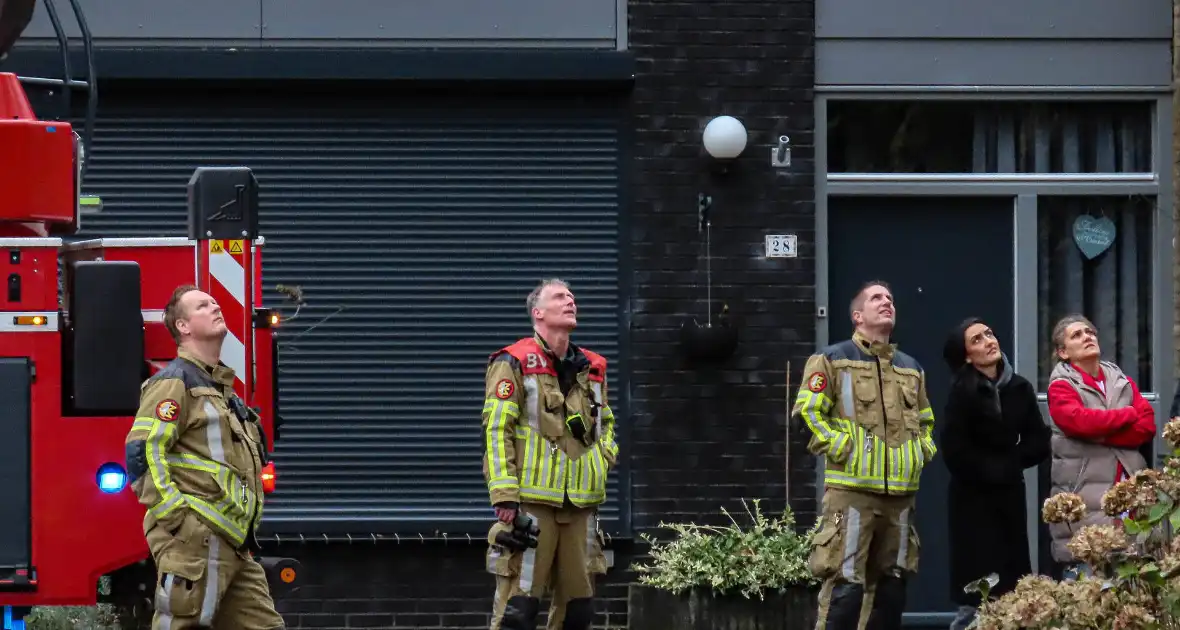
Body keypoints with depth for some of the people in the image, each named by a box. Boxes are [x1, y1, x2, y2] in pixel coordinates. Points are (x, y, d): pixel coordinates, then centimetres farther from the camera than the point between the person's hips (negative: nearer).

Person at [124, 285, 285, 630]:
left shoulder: (221, 387, 24)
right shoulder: (176, 380, -5)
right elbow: (142, 453, -16)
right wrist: (177, 515, -20)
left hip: (231, 546, 9)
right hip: (194, 540, -9)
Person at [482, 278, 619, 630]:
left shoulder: (591, 369, 17)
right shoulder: (514, 363, -3)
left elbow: (606, 423, 31)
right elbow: (497, 430, -8)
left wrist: (605, 455, 9)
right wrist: (505, 495, -15)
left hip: (581, 503, 7)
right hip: (531, 500, -7)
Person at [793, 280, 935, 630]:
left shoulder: (911, 368, 18)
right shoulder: (833, 359, -1)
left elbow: (925, 421, 31)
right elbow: (807, 411, -7)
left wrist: (923, 451, 13)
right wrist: (839, 448, -13)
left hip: (900, 492, 6)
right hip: (852, 488, -6)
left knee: (892, 583, 10)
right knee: (845, 585, -12)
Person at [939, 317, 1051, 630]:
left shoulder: (1020, 388, 5)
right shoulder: (963, 391, -8)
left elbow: (1039, 441, 5)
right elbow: (954, 449, -13)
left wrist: (1009, 464, -8)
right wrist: (989, 470, -8)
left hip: (1009, 494, 4)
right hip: (973, 497, -4)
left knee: (1013, 589, -1)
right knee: (977, 590, -8)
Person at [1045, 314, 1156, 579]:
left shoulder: (1122, 382, 18)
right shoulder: (1062, 387, 2)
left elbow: (1148, 427, 4)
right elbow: (1079, 420, -18)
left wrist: (1099, 433, -9)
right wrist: (1130, 414, -4)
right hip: (1085, 497, -5)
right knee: (1086, 574, -9)